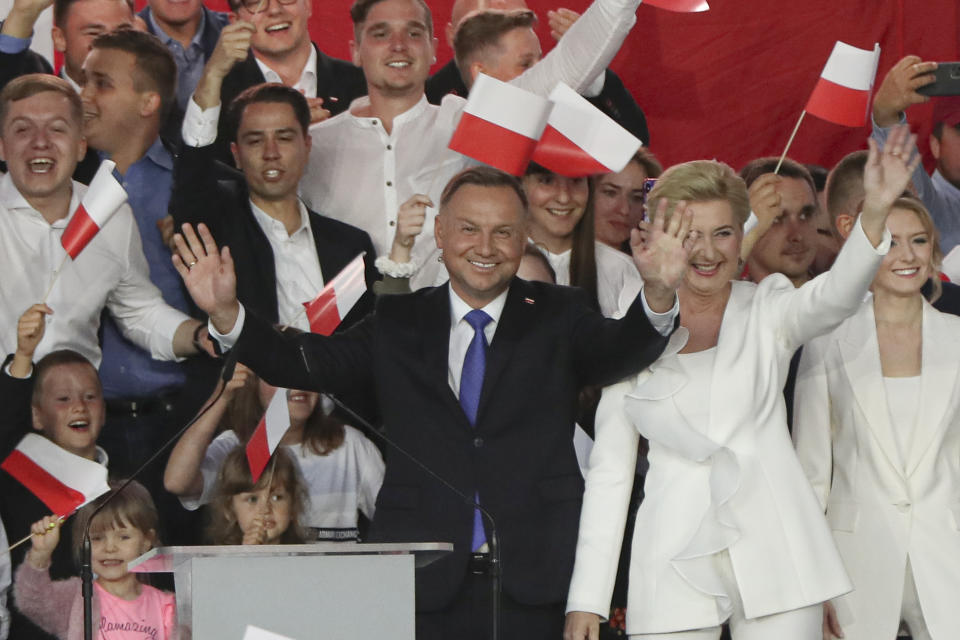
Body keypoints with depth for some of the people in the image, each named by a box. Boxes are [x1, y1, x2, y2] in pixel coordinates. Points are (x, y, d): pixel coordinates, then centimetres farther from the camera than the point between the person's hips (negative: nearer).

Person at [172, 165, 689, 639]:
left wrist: (657, 295, -32)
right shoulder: (399, 324, 12)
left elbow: (621, 350, -9)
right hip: (425, 584, 1)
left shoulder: (558, 318, 8)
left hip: (530, 583, -1)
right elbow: (308, 363, 3)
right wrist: (225, 313, -14)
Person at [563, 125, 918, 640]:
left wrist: (875, 212, -36)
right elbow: (609, 469, 11)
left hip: (773, 554, -1)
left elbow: (836, 296, -16)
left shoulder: (768, 311, 6)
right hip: (675, 571, 1)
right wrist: (587, 598, 5)